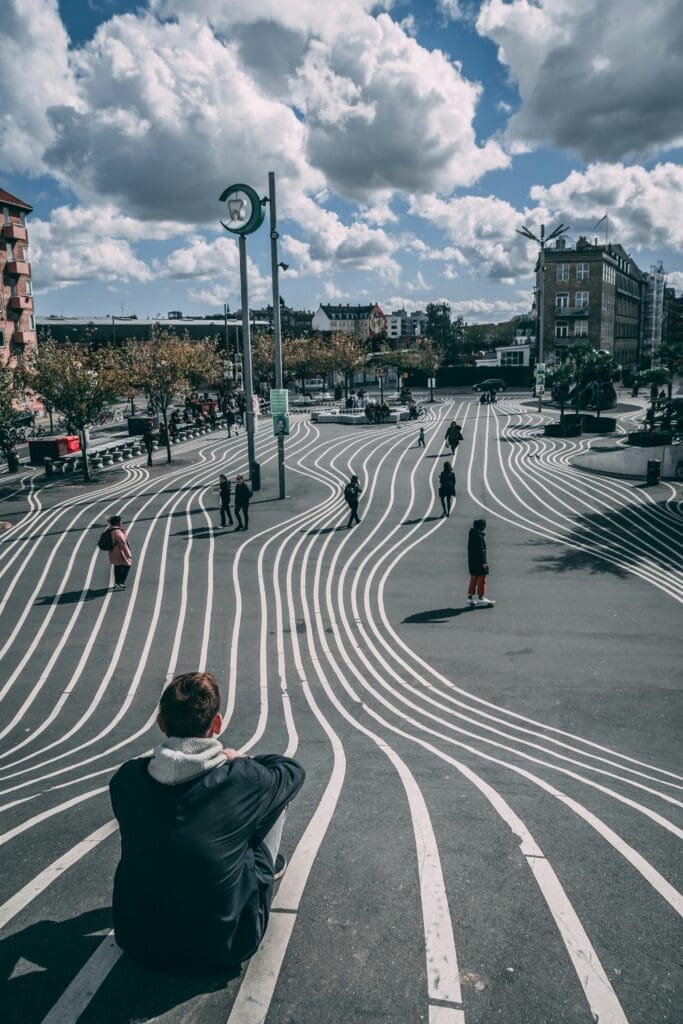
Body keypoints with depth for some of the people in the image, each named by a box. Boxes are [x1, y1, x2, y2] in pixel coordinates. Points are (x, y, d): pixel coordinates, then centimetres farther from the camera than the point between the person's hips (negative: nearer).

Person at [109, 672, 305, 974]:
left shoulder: (126, 778, -12)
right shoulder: (242, 780, -20)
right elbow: (294, 770, 1)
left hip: (137, 942, 3)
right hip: (221, 948, -3)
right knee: (277, 792, 7)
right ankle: (270, 865, 36)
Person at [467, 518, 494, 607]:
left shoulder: (472, 536, 10)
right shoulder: (479, 537, -19)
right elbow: (481, 551, -21)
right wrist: (484, 562, -18)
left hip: (472, 562, 9)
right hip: (479, 563, -9)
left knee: (473, 579, 13)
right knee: (481, 579, 0)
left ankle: (470, 597, 16)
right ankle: (481, 598, 4)